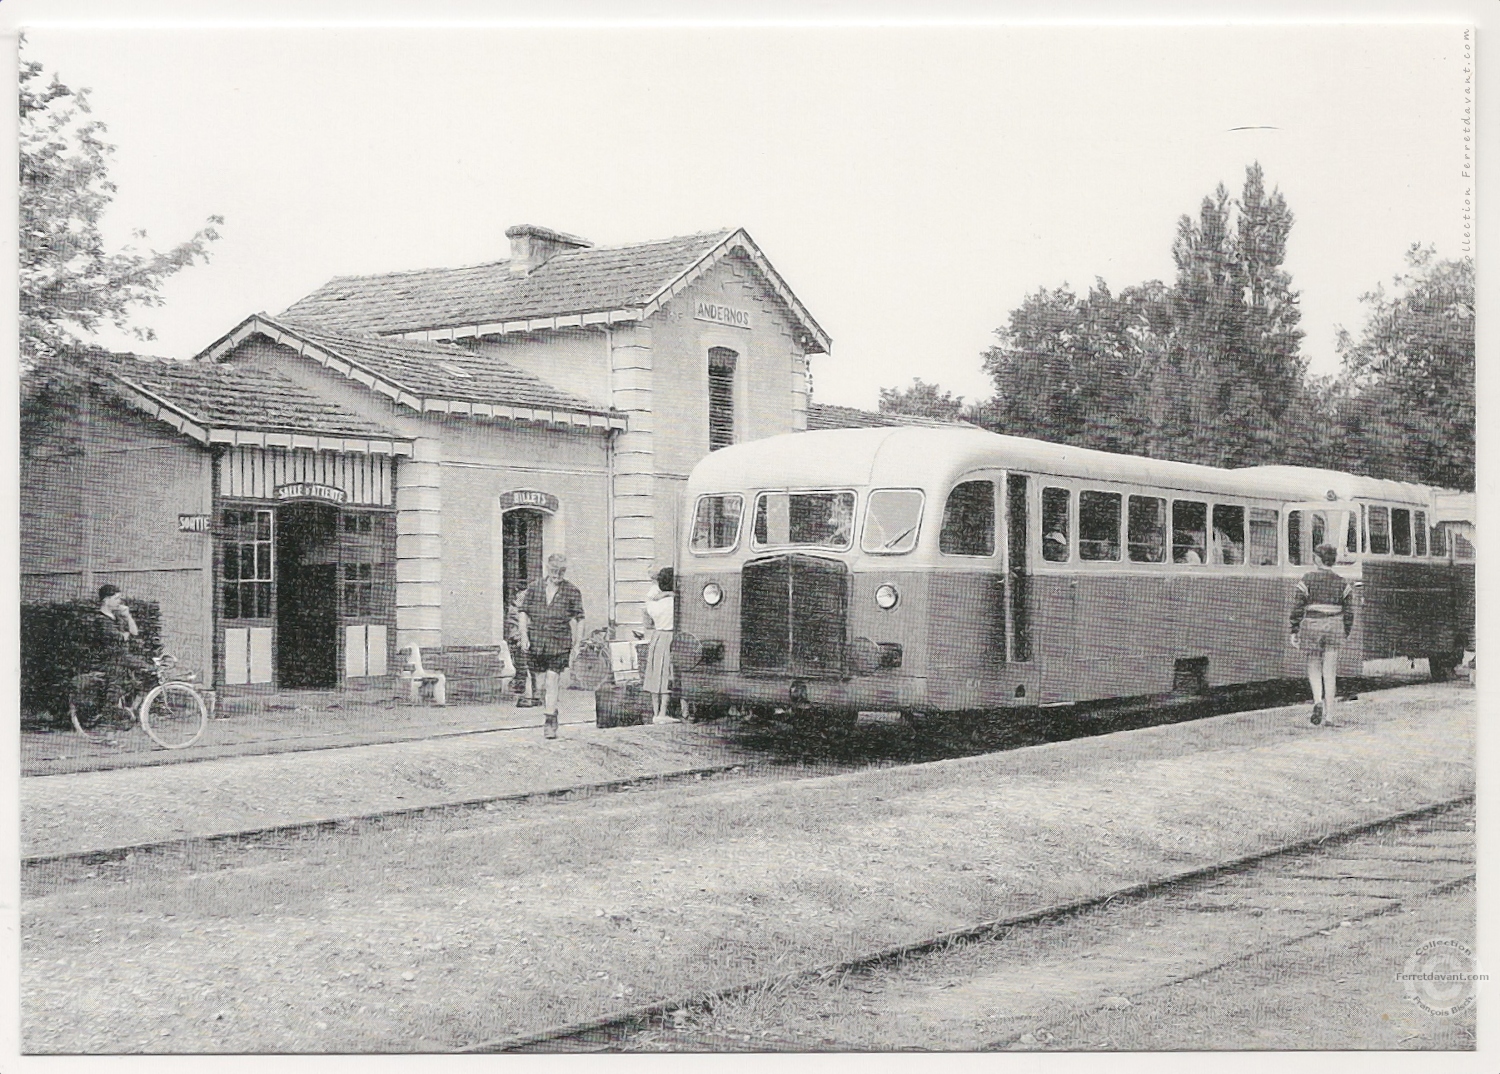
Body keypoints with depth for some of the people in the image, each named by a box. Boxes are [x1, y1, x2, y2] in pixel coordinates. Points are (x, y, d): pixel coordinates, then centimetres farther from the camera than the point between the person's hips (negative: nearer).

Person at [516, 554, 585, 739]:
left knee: (551, 682, -10)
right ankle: (551, 713, 30)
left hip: (559, 644, -3)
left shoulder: (572, 592, 1)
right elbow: (523, 613, 6)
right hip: (536, 642, 3)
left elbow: (578, 619, 3)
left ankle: (548, 722, -8)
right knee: (543, 682, 11)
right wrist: (524, 635, -6)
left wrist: (576, 644, -2)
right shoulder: (534, 589, 7)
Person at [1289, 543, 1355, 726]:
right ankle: (1329, 716, 4)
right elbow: (1349, 611, 6)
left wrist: (1294, 632, 1)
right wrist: (1345, 633, 16)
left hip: (1311, 625, -1)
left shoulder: (1308, 579, -3)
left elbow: (1297, 608, -4)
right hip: (1334, 628, 2)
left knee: (1313, 666, 13)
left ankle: (1318, 700, -14)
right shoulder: (1342, 583, 4)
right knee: (1330, 672, 4)